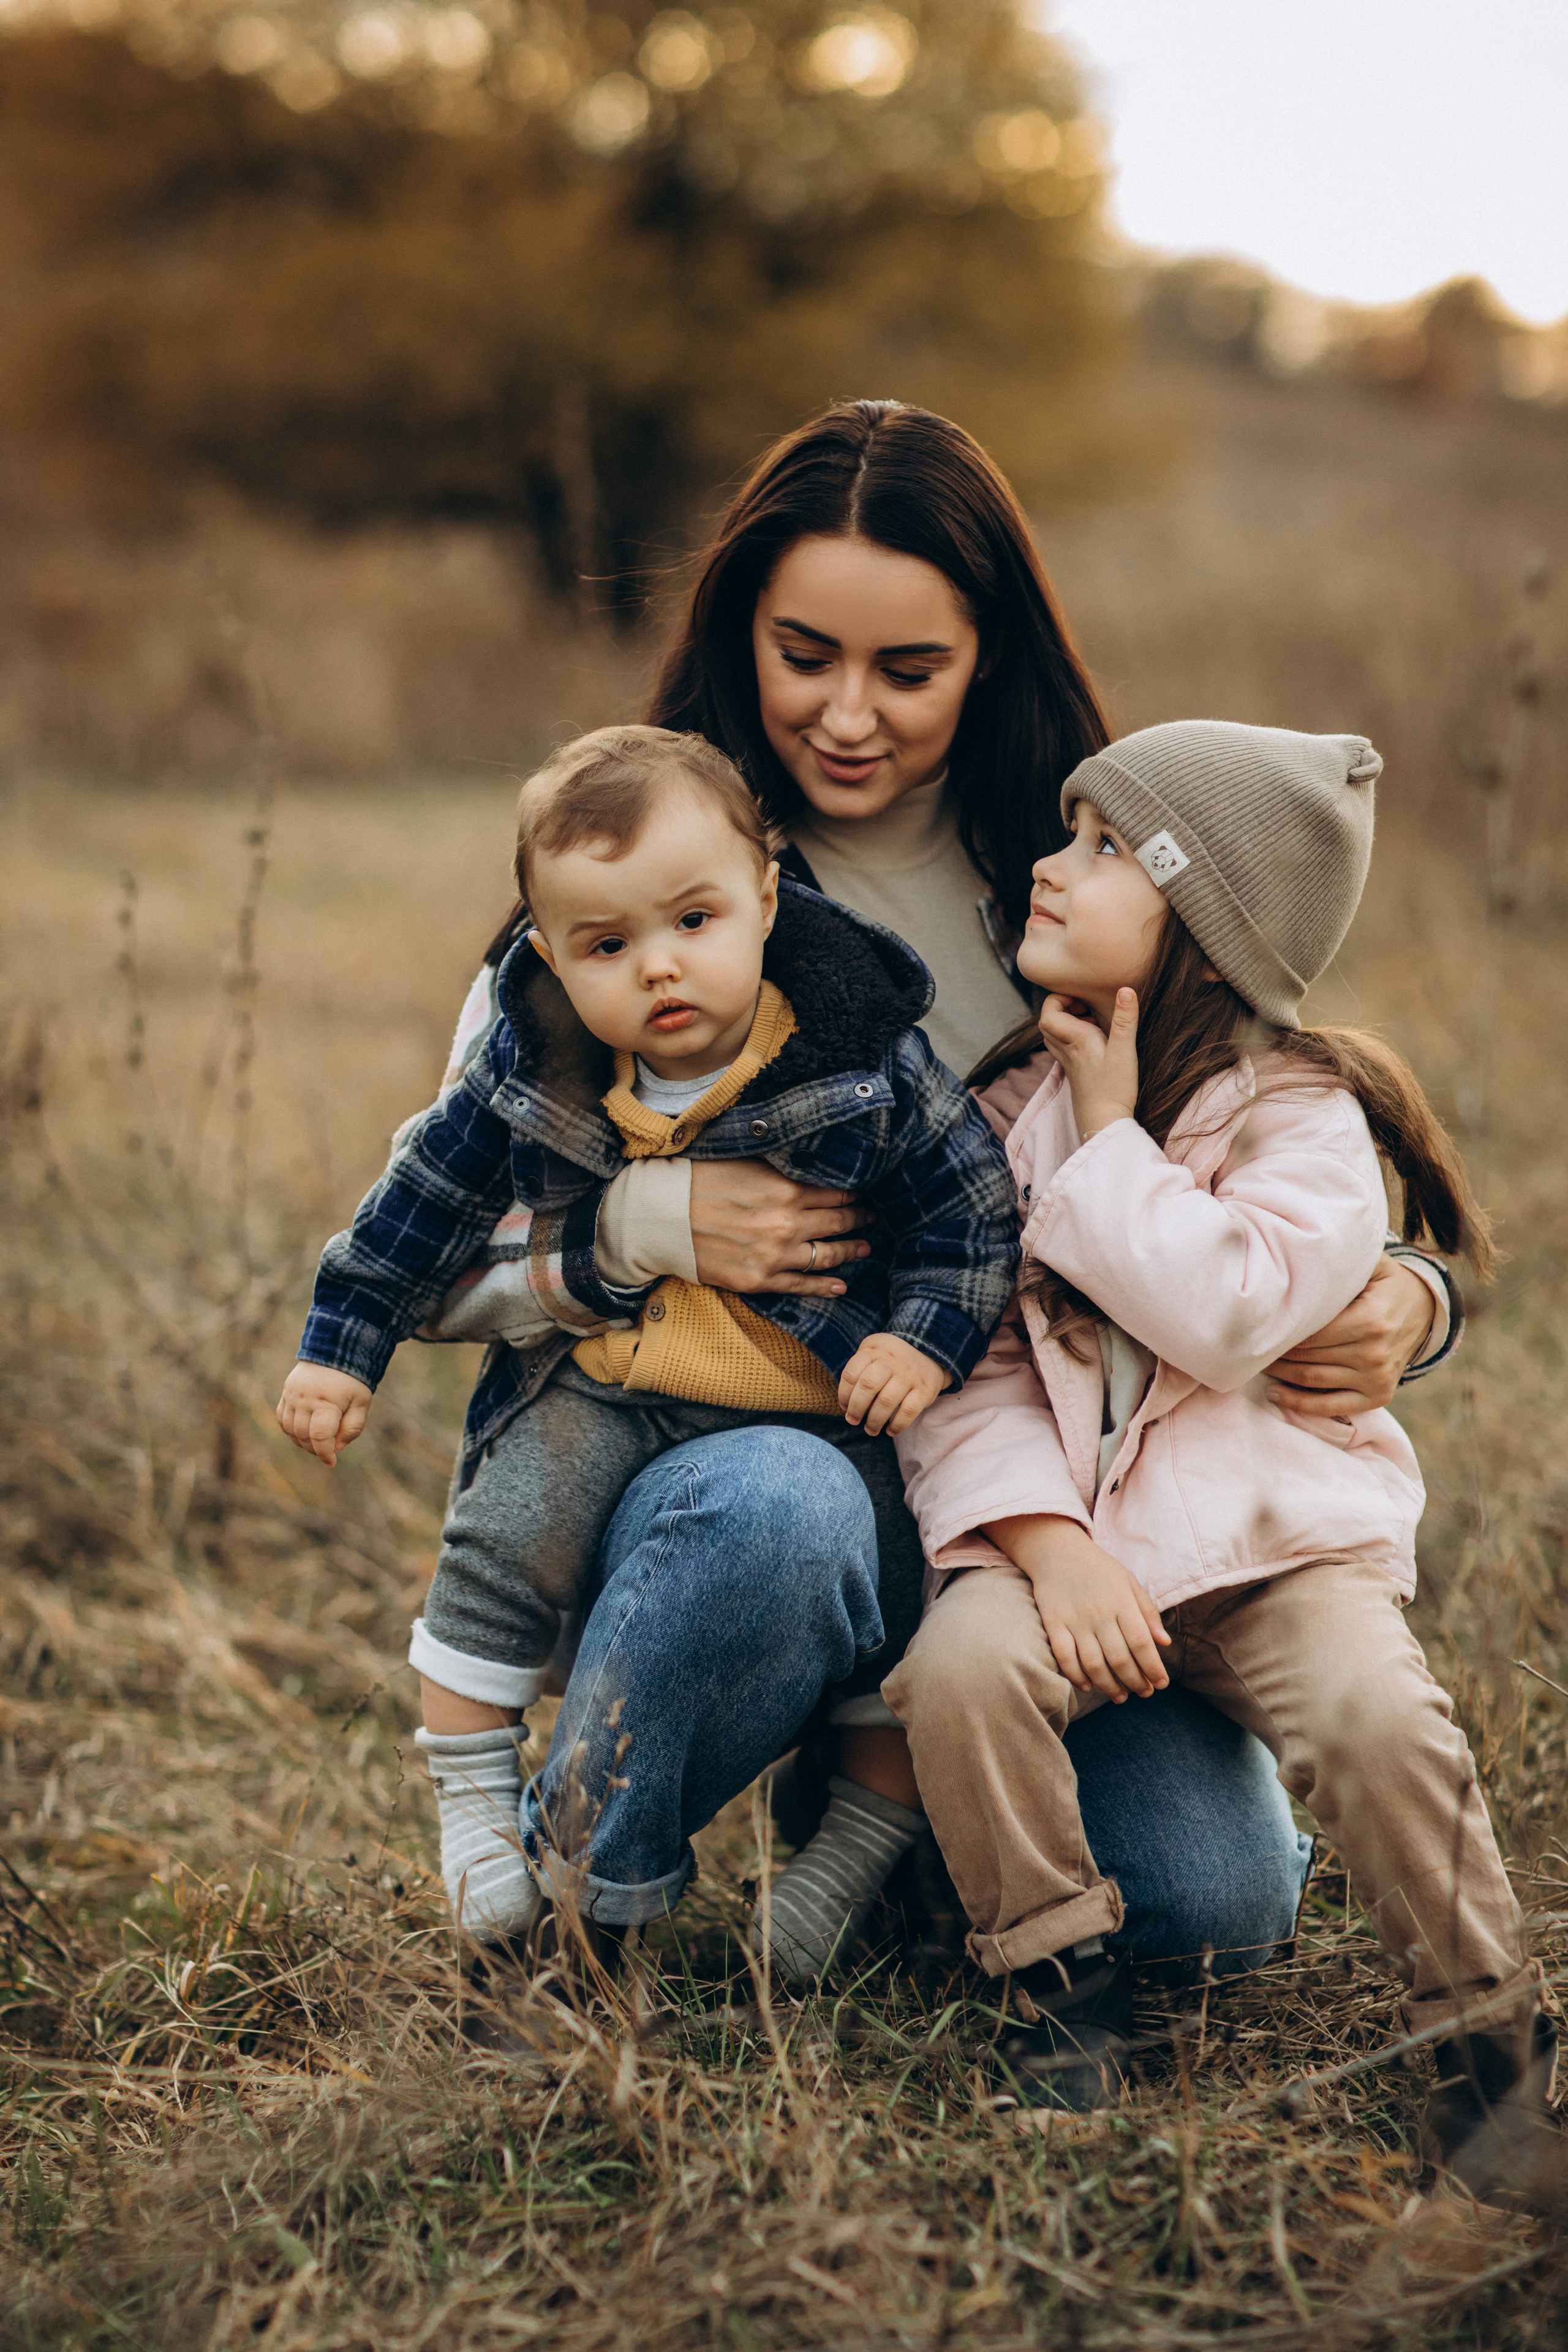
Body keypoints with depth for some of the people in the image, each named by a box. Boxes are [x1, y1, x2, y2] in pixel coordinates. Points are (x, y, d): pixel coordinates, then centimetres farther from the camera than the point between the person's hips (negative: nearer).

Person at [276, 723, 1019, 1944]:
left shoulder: (867, 1065, -13)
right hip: (604, 1385, 1)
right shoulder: (533, 1076, -6)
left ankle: (859, 1846, 12)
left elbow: (973, 1210, -2)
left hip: (824, 1400, -1)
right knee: (505, 1537, -18)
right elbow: (423, 1199, 7)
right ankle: (475, 1800, 4)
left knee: (892, 1609, -12)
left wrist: (926, 1340, -15)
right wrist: (340, 1348, 8)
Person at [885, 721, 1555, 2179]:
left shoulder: (1302, 1118, -4)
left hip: (1277, 1535, -2)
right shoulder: (1015, 1108, 7)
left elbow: (1224, 1313, -23)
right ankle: (1063, 1984, -4)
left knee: (1375, 1716, -28)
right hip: (1066, 1530, 3)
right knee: (959, 1664, -27)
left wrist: (1108, 1141, -12)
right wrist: (1046, 1539, -16)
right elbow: (966, 1360, 0)